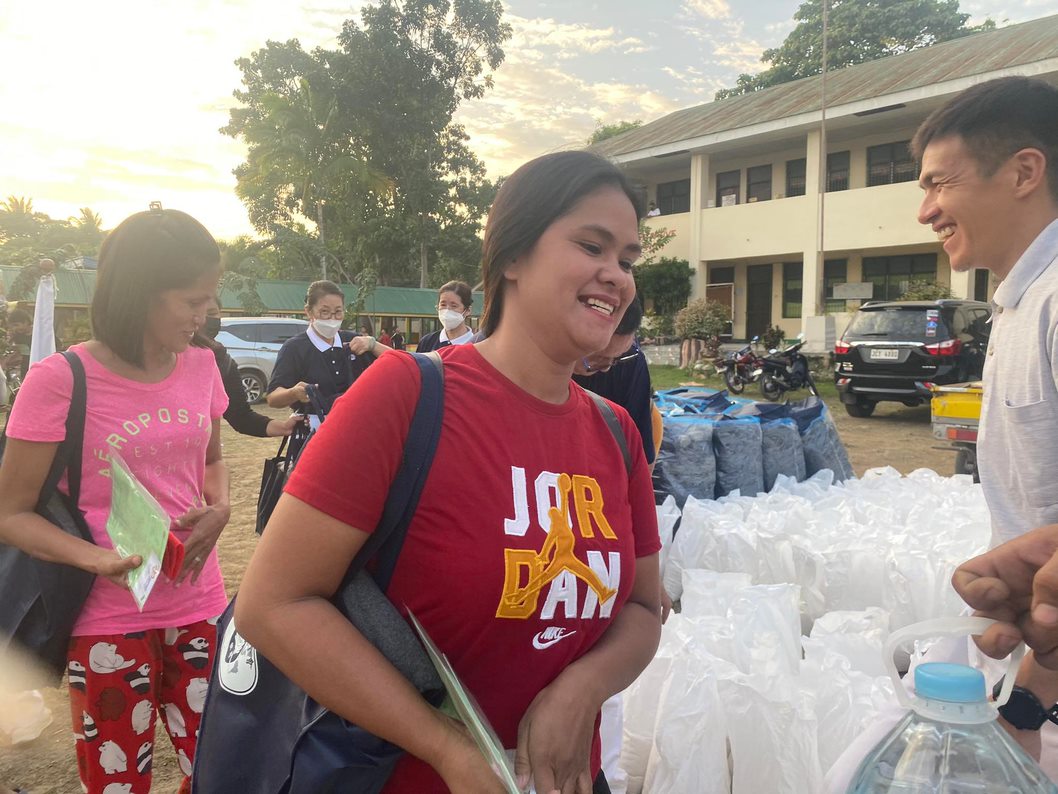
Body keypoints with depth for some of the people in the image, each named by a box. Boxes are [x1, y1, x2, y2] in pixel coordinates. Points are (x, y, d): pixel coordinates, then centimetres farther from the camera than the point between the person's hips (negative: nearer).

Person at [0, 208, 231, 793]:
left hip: (199, 609, 4)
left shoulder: (201, 367, 1)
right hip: (109, 623, -4)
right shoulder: (59, 381, -13)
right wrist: (98, 558, -25)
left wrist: (218, 509, -4)